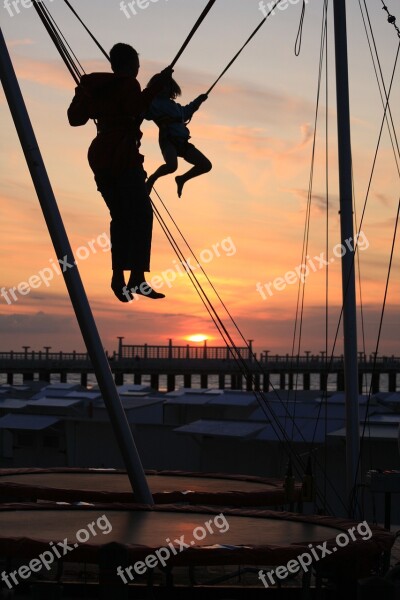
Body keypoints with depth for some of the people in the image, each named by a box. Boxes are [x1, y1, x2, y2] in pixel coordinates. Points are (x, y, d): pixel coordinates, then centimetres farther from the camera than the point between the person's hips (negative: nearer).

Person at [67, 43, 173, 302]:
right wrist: (157, 85, -22)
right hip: (123, 157, -8)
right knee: (141, 213, -14)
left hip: (100, 157, 8)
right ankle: (137, 277, -27)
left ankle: (119, 277, 7)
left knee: (120, 217, 12)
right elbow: (135, 108, -22)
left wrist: (82, 94, 37)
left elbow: (75, 118, 21)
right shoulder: (128, 85, -4)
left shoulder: (94, 87, 17)